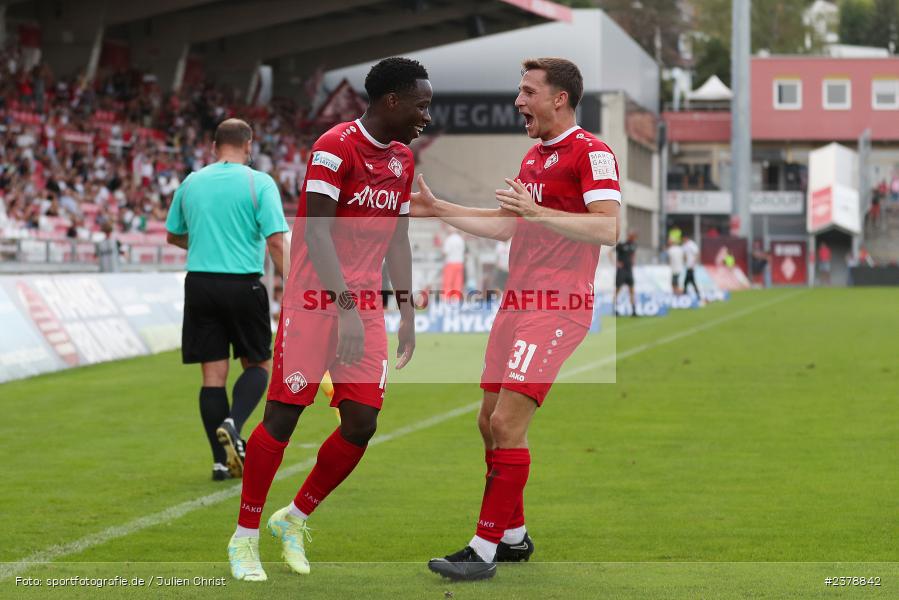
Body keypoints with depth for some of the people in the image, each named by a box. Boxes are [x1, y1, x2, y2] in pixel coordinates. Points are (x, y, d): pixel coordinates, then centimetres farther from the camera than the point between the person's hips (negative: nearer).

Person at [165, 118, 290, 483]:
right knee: (257, 365, 13)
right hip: (243, 285, -3)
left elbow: (174, 236, 20)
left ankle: (222, 460, 5)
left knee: (213, 374, 6)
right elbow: (276, 241, -13)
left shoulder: (191, 183, 8)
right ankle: (233, 424, -14)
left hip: (199, 284, 3)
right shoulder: (259, 183, -5)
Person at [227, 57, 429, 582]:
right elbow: (316, 232, -19)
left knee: (362, 423, 0)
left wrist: (407, 310, 16)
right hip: (316, 300, -7)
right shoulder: (336, 147, -13)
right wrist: (346, 307, -25)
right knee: (283, 416, -4)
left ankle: (295, 519, 19)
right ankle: (246, 536, 9)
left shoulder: (403, 160, 11)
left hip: (366, 304, 7)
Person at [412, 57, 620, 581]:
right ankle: (514, 536, 23)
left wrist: (536, 211, -28)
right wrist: (438, 209, 25)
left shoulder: (591, 153, -10)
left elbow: (608, 228, -22)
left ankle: (485, 550, -9)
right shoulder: (535, 156, 19)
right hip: (518, 302, 9)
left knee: (507, 424, -13)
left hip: (557, 307, -9)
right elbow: (504, 226, 28)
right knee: (490, 421, 11)